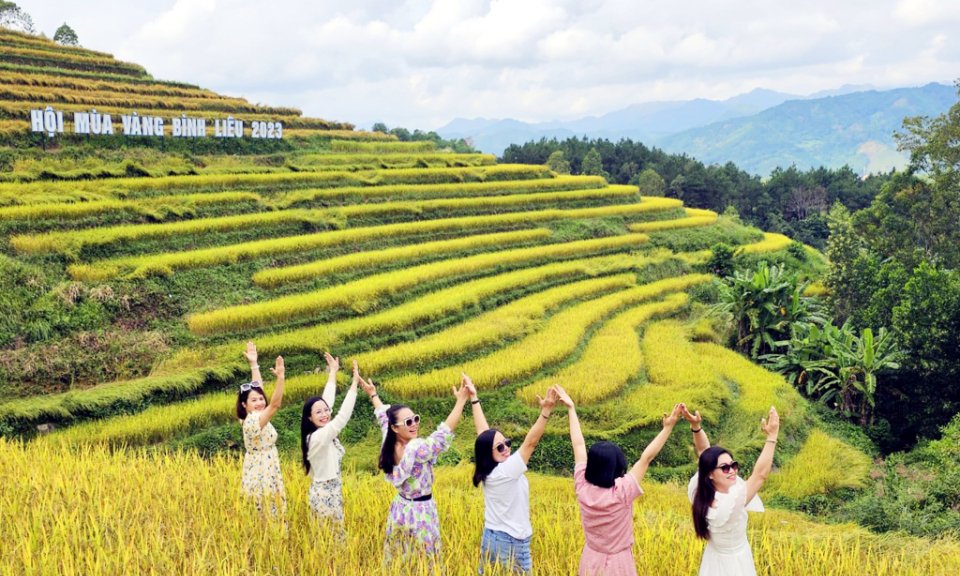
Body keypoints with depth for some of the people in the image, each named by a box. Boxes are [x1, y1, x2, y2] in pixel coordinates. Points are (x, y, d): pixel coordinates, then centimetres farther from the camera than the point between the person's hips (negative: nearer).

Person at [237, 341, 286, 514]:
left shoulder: (255, 416, 3)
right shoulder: (252, 421, -23)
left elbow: (257, 387, 12)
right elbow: (275, 405, -37)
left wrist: (254, 363, 11)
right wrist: (280, 377, -44)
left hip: (266, 473, 9)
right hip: (260, 474, -9)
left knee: (270, 515, 15)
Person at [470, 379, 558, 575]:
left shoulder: (487, 471, -2)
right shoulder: (507, 471, -21)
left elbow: (483, 431, 6)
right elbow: (530, 442, -29)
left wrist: (474, 398, 11)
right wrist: (546, 410, -35)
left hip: (490, 539, 8)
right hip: (512, 543, -8)